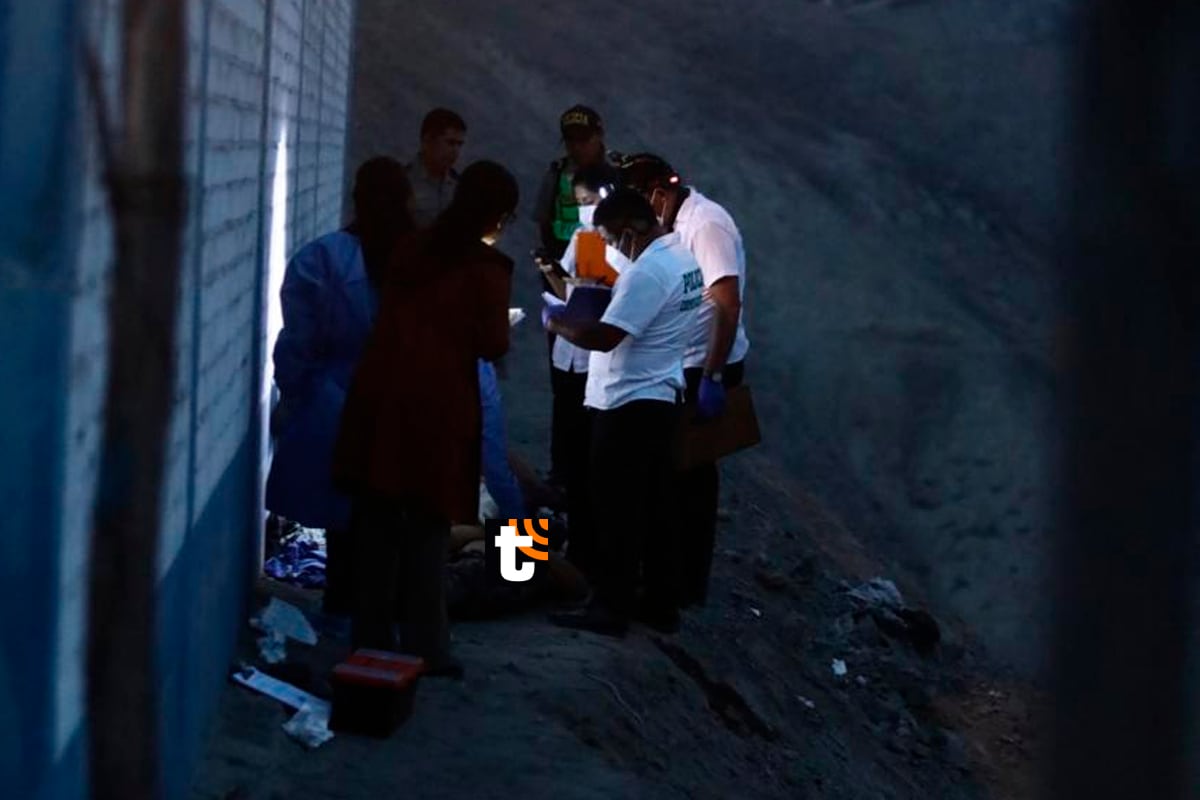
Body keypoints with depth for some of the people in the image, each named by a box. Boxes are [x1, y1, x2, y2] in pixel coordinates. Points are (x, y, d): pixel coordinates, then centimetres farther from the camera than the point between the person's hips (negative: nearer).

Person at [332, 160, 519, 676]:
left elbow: (397, 316, 15)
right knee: (427, 527, 3)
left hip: (380, 393, 5)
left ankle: (371, 637, 17)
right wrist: (501, 325, 15)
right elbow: (492, 346, -5)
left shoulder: (411, 249, 10)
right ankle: (424, 647, 6)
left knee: (376, 520, 11)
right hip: (438, 404, -5)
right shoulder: (487, 268, -5)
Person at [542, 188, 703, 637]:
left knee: (618, 510, -2)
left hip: (630, 405, -10)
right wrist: (614, 294, 11)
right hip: (660, 398, 10)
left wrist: (557, 321, -8)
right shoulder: (679, 257, 11)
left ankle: (611, 607, 3)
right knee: (654, 507, 13)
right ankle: (659, 604, 19)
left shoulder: (649, 271, -21)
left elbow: (604, 337, -23)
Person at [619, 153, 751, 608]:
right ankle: (681, 576, 27)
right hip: (687, 367, 9)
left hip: (708, 369, -9)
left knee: (692, 474, -1)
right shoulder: (681, 223, 10)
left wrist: (713, 377, -26)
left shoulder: (706, 224, -20)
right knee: (683, 470, 16)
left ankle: (687, 585, 10)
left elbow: (729, 305, -25)